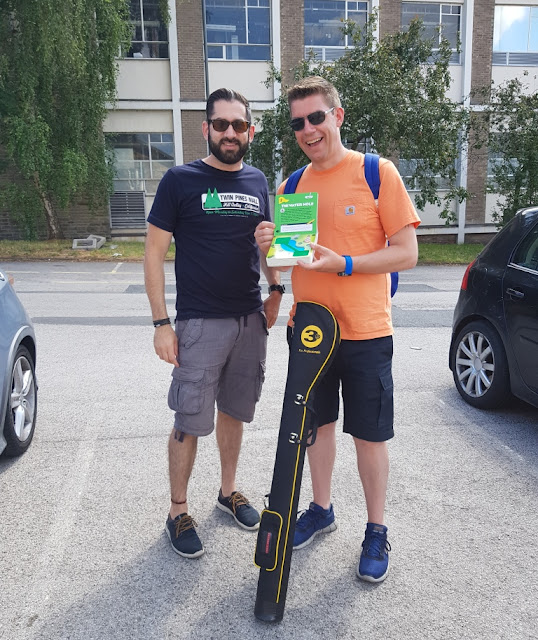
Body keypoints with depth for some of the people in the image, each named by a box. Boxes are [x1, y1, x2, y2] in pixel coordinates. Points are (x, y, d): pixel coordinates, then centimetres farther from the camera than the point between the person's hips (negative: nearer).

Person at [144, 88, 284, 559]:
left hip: (250, 321, 5)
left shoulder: (257, 181, 9)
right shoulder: (181, 180, -5)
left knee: (234, 410, 16)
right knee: (190, 423, 1)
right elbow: (154, 252, -6)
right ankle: (178, 512, 19)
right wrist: (162, 323, -11)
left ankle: (229, 490, 35)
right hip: (199, 323, -4)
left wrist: (274, 290, 9)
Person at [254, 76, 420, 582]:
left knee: (369, 434, 6)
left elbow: (406, 253, -10)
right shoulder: (293, 184, 9)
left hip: (365, 332, -4)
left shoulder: (377, 172, -7)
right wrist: (267, 245, -8)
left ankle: (376, 531, 25)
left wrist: (343, 264, -22)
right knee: (317, 423, 16)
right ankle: (321, 509, 37)